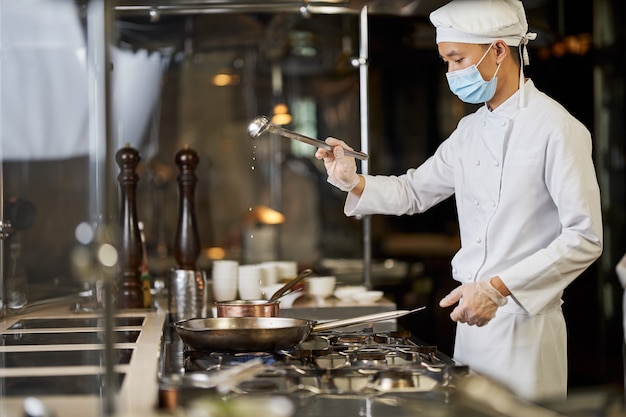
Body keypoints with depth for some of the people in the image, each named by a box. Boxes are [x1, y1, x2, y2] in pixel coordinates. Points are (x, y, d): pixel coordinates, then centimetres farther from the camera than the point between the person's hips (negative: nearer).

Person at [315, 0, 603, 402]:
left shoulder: (556, 128, -13)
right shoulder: (470, 130, 12)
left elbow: (584, 238, -17)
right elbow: (415, 192, 22)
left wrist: (498, 287, -21)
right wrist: (355, 182, 3)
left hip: (526, 321, -7)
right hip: (473, 317, 7)